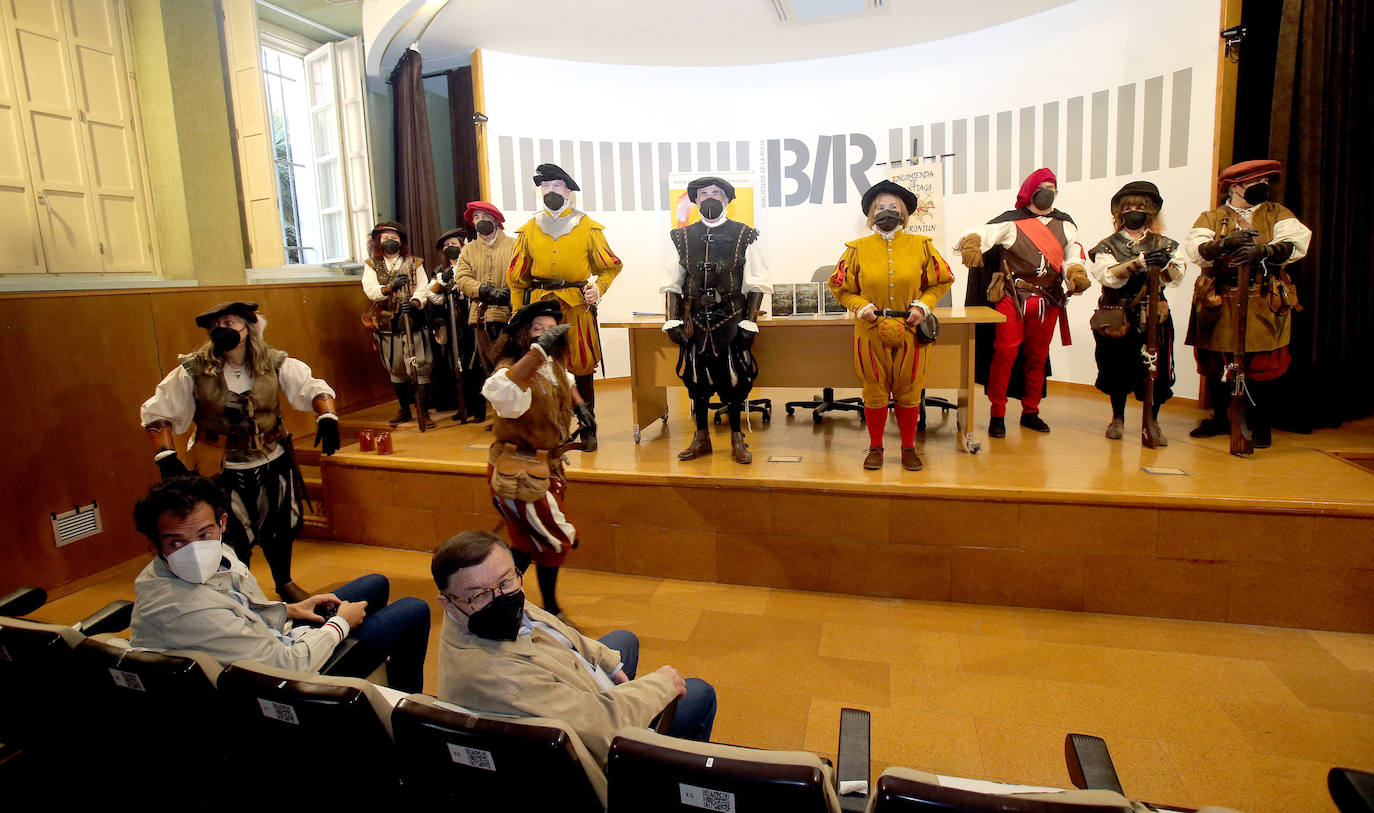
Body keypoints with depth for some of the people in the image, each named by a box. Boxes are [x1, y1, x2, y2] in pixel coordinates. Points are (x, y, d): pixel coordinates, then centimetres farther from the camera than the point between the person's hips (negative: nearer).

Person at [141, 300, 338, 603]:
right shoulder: (193, 371, -11)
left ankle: (284, 582, 44)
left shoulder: (275, 364, -7)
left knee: (280, 529, 19)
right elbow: (156, 413, -5)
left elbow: (313, 387, -5)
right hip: (223, 471, -2)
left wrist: (326, 417, -25)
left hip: (273, 463, 2)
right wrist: (166, 458, -15)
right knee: (234, 539, 7)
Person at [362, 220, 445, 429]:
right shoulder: (371, 266, 10)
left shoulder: (414, 264, 7)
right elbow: (370, 290, -6)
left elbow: (422, 288, -6)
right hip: (386, 326, 2)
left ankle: (424, 413, -3)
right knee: (396, 371, 11)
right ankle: (404, 410, 26)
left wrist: (415, 302, -27)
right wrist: (389, 288, -25)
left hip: (412, 323, -2)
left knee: (419, 368, -8)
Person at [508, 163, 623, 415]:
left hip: (578, 308, -1)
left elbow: (611, 267, 11)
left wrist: (598, 288, -8)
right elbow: (517, 278, 14)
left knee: (582, 370, 4)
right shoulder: (529, 230, 11)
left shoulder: (587, 227, 6)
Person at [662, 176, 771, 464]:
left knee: (734, 378, 1)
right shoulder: (684, 237, 8)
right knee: (696, 377, 8)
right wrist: (673, 321, 0)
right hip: (695, 321, 2)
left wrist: (750, 323, -8)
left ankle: (737, 439, 16)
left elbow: (756, 284, 0)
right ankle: (701, 438, 21)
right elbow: (672, 284, 9)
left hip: (731, 320, -2)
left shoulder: (743, 236, 2)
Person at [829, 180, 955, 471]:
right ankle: (875, 448, 21)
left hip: (910, 332, 1)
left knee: (908, 392, 8)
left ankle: (908, 448, 24)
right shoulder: (858, 249, 2)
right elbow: (840, 286, 9)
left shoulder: (921, 246, 4)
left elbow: (942, 281, 12)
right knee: (874, 392, 6)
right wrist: (861, 306, -6)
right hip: (871, 333, 0)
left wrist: (923, 305, -3)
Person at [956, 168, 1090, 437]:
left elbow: (1074, 256, 10)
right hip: (1012, 299, -5)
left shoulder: (1065, 225, 16)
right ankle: (997, 414, -3)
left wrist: (1077, 272, -13)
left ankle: (1030, 412, 23)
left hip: (1048, 302, 5)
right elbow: (979, 234, -14)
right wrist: (971, 241, -38)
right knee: (1005, 352, -12)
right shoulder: (1012, 222, 1)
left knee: (1038, 357, 11)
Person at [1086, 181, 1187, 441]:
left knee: (1154, 369, -3)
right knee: (1118, 368, 5)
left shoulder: (1163, 244, 9)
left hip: (1153, 316, 1)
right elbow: (1108, 275, -15)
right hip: (1117, 317, -1)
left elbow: (1176, 277, -7)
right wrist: (1139, 261, -29)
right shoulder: (1109, 245, 4)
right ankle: (1118, 418, 25)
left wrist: (1164, 265, -28)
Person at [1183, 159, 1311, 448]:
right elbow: (1195, 248, -10)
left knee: (1262, 366, -1)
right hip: (1219, 305, 0)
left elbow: (1298, 242, -7)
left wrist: (1262, 250, -25)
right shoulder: (1211, 218, 10)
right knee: (1215, 364, 7)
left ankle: (1259, 424, 14)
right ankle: (1220, 419, 25)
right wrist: (1225, 243, -27)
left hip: (1264, 305, 0)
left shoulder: (1277, 214, 12)